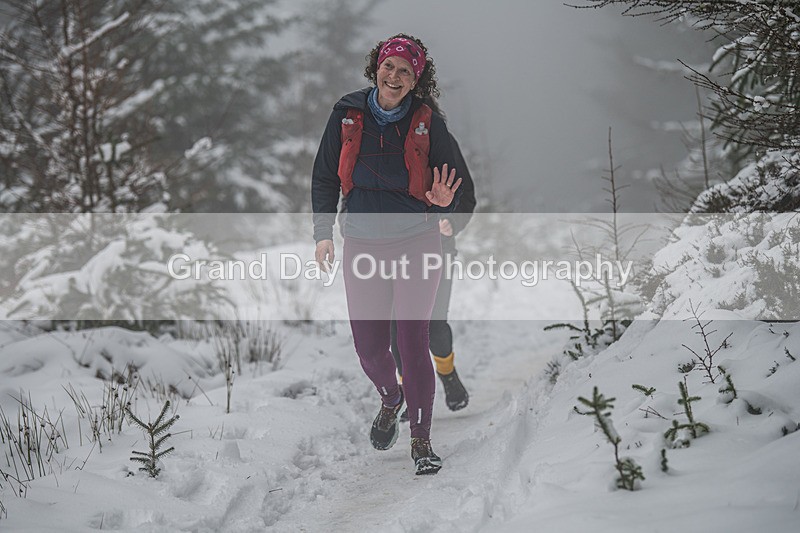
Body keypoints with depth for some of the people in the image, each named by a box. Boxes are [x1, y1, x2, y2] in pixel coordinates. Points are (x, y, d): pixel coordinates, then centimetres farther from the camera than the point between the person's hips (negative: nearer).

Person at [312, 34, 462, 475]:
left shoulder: (428, 123, -3)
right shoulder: (347, 115, 0)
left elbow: (450, 185, 5)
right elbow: (325, 177, 9)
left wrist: (443, 202, -18)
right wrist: (323, 233, 2)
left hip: (417, 244, -2)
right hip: (363, 246, 2)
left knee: (413, 342, -9)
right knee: (368, 346, 6)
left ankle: (421, 441, 2)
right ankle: (390, 400, 40)